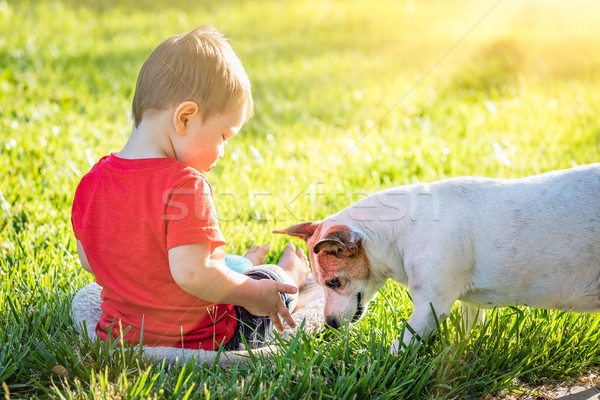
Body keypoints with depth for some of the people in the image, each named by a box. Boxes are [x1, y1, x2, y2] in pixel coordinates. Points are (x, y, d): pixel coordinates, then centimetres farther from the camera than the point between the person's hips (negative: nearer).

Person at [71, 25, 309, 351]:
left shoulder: (92, 181, -5)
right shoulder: (185, 184, -27)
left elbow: (88, 261, 7)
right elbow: (191, 273, -34)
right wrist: (253, 295, -20)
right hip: (200, 342, -6)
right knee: (271, 279, 19)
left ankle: (246, 266, 61)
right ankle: (292, 276, 51)